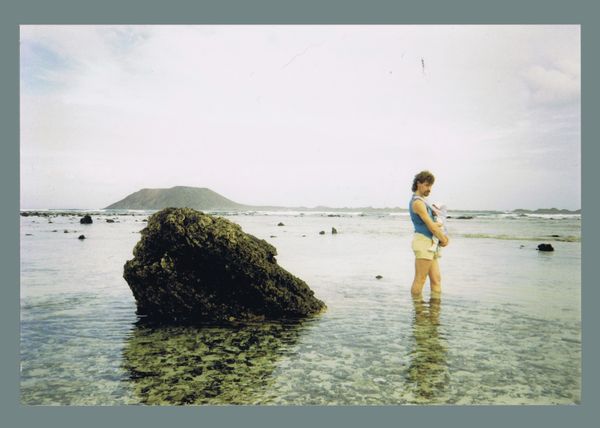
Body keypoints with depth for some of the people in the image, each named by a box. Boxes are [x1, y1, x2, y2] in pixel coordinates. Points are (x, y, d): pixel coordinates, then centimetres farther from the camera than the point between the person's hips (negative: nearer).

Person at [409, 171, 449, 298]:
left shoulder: (421, 201, 20)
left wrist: (443, 236, 4)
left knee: (436, 279, 7)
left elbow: (434, 223, 20)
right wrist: (444, 240, -2)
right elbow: (430, 225, -14)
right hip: (423, 242, -10)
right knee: (420, 280, -5)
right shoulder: (418, 202, -12)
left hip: (430, 243, 10)